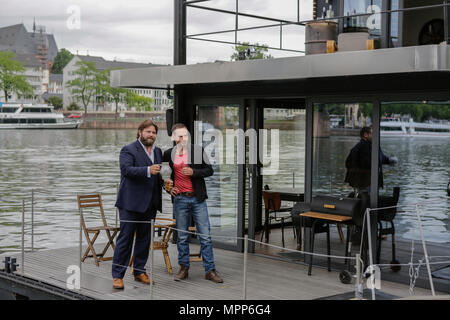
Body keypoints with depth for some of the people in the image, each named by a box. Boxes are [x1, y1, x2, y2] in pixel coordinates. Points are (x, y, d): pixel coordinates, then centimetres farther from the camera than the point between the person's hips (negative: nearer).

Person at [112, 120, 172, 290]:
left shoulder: (158, 152, 16)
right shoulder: (128, 150, -6)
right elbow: (126, 169, -21)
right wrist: (148, 170, -32)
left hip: (150, 204, 7)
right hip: (131, 202, -7)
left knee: (144, 239, 12)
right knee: (125, 238, -4)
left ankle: (139, 271, 23)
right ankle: (117, 275, 1)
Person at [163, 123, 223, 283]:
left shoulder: (198, 150, 0)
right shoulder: (169, 154, 4)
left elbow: (209, 170, 1)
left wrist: (193, 172, -14)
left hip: (198, 198, -1)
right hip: (180, 199, 1)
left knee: (205, 236, -2)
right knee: (182, 237, 7)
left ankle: (210, 270, 4)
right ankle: (184, 268, 18)